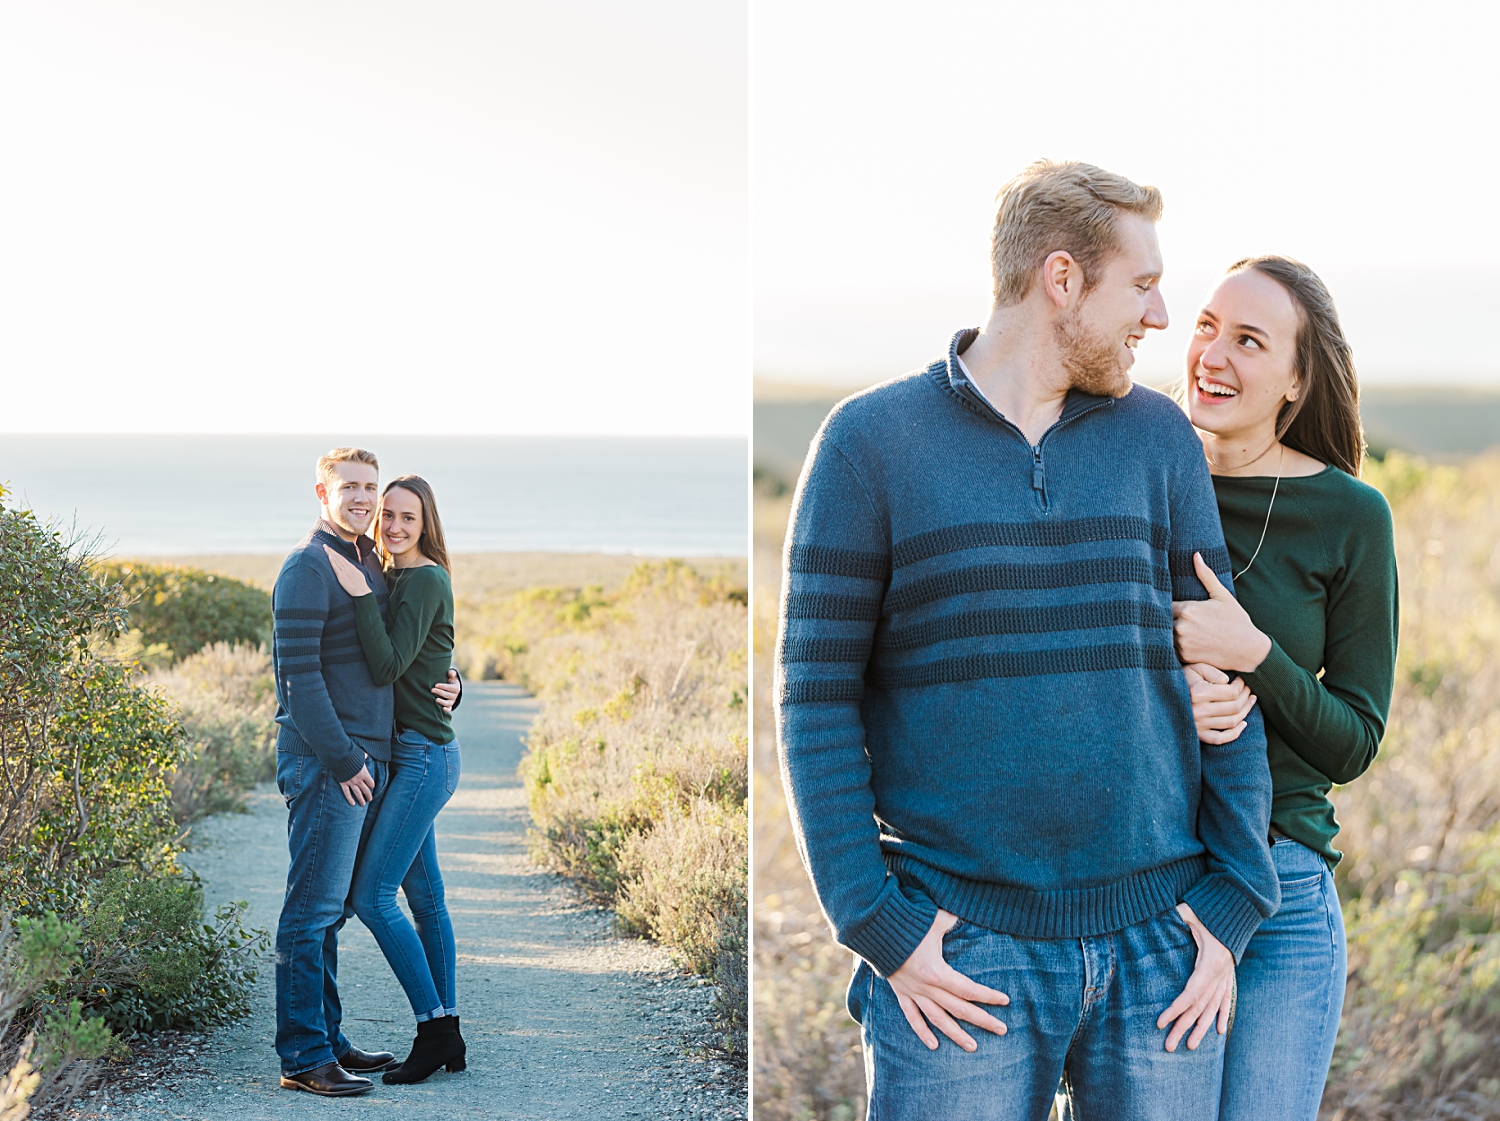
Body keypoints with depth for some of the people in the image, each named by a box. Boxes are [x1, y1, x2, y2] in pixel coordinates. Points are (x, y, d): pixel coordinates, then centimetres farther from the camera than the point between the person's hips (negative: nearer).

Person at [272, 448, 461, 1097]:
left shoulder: (370, 563, 18)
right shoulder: (308, 567, -10)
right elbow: (297, 673, -16)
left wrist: (443, 690, 8)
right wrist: (341, 759, -17)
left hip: (364, 760, 9)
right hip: (324, 760, -9)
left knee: (331, 909, 14)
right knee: (313, 909, -7)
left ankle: (327, 1039, 20)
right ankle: (303, 1057, -4)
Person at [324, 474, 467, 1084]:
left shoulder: (424, 581, -14)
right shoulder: (395, 579, 14)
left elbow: (387, 665, -22)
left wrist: (360, 594, -24)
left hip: (422, 757, -10)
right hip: (407, 755, 10)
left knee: (371, 894, -10)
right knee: (424, 896, 11)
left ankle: (433, 1028, -3)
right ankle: (447, 1034, 17)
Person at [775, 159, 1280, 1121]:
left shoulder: (1159, 437, 9)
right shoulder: (872, 440, 0)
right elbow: (815, 697, -2)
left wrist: (1236, 901, 1)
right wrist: (878, 923, -9)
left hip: (1161, 950, 3)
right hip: (958, 958, -3)